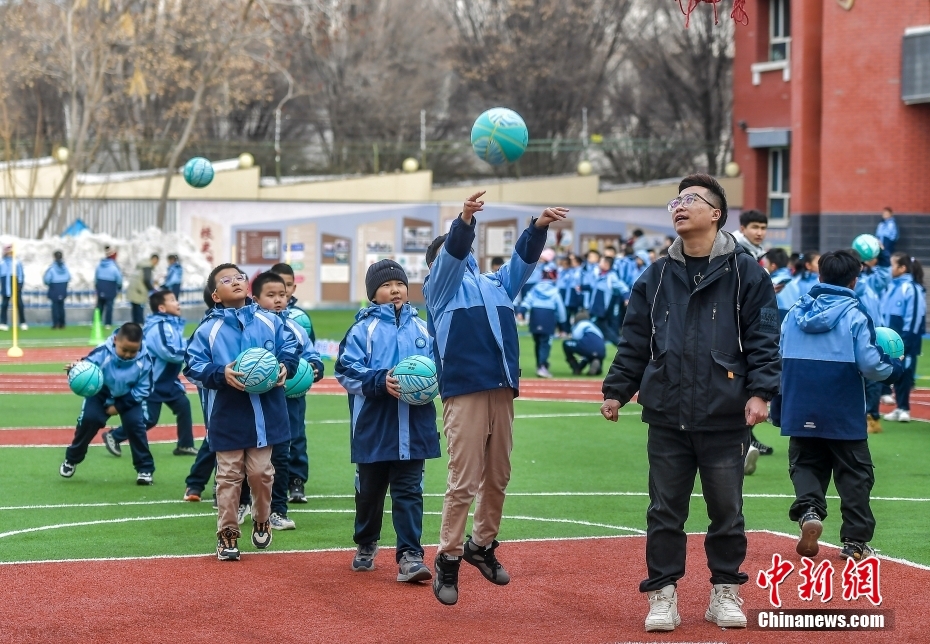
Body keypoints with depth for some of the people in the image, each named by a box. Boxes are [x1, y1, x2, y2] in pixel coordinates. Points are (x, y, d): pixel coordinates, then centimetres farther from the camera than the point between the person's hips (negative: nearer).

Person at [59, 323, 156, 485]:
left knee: (135, 424, -16)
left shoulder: (144, 360, -26)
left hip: (129, 397, 1)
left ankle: (145, 468, -2)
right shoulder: (102, 353, -31)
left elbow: (143, 389, -15)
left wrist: (120, 406, -18)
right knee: (89, 420, -16)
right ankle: (71, 459, 7)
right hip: (101, 393, -1)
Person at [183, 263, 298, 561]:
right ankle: (227, 533, 13)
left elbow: (291, 347, 9)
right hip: (227, 416, -1)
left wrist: (285, 367, -10)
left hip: (265, 412, 2)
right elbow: (194, 366, -5)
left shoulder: (270, 322, 3)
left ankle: (261, 521, 31)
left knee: (260, 472, 7)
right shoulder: (208, 329, -4)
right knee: (228, 476, 4)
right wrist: (220, 374, -20)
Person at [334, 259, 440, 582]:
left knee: (409, 491, -2)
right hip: (374, 427, -1)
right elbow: (347, 369, -10)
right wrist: (380, 381, -22)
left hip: (413, 429, 1)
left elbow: (438, 365, 11)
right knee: (370, 489, 14)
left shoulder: (421, 328, 8)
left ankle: (409, 556, -5)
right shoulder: (364, 328, -3)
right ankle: (366, 546, 34)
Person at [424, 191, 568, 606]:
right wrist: (464, 220, -28)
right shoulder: (439, 285, 10)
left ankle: (482, 545, 25)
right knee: (464, 481, -9)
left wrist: (538, 227, -8)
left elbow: (523, 259, 11)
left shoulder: (496, 284, 24)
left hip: (502, 390, 5)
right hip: (464, 391, -5)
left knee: (497, 478, 10)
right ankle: (448, 559, -2)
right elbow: (453, 253, -9)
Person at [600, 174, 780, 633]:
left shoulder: (744, 272, 0)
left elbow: (763, 338, -3)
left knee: (726, 509, 7)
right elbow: (634, 341, 12)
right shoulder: (656, 277, 9)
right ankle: (662, 595, 13)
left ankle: (726, 593, 20)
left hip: (725, 418, -2)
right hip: (667, 418, 2)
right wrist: (616, 390, 6)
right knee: (665, 510, 5)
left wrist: (760, 391, -13)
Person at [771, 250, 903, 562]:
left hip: (801, 413, 3)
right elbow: (870, 365, -16)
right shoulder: (854, 316, -10)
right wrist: (893, 369, 6)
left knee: (806, 466, 15)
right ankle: (855, 540, 11)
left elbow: (779, 361, 8)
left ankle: (808, 510, -14)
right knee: (854, 474, 10)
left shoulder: (795, 313, 4)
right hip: (844, 415, -3)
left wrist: (777, 408, 16)